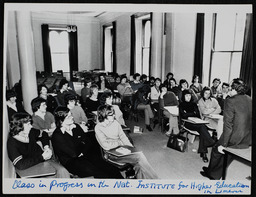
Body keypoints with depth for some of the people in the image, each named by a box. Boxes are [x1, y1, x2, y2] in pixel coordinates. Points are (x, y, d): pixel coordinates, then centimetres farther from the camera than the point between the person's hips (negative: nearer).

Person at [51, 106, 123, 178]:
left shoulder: (76, 127, 9)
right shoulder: (57, 136, -9)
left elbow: (88, 142, 10)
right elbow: (73, 154, -14)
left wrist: (83, 152, -8)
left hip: (85, 155, 6)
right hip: (70, 161, -5)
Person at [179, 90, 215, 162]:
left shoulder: (193, 104, 22)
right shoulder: (181, 105, 11)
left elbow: (198, 115, 12)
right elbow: (183, 115, -5)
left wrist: (188, 114, -4)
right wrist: (193, 113, 3)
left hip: (197, 123, 3)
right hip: (188, 123, -3)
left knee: (202, 130, -30)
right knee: (202, 127, -32)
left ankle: (203, 153, -32)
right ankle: (212, 143, -37)